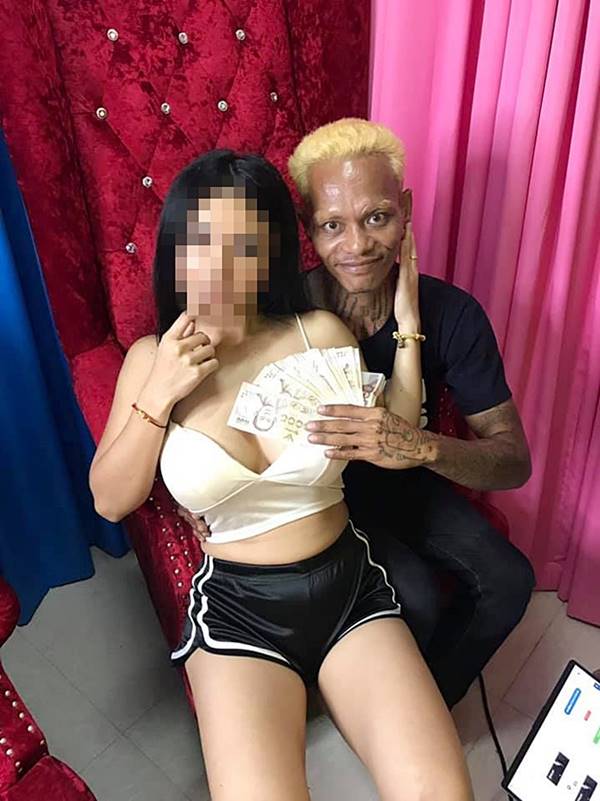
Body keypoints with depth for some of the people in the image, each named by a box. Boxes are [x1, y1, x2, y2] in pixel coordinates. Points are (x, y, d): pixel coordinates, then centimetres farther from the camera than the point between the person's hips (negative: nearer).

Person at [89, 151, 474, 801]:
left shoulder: (322, 334, -6)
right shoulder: (152, 358, -4)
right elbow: (110, 502, -1)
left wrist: (406, 326, -2)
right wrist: (158, 396, -15)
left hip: (350, 588, 1)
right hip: (236, 608, 0)